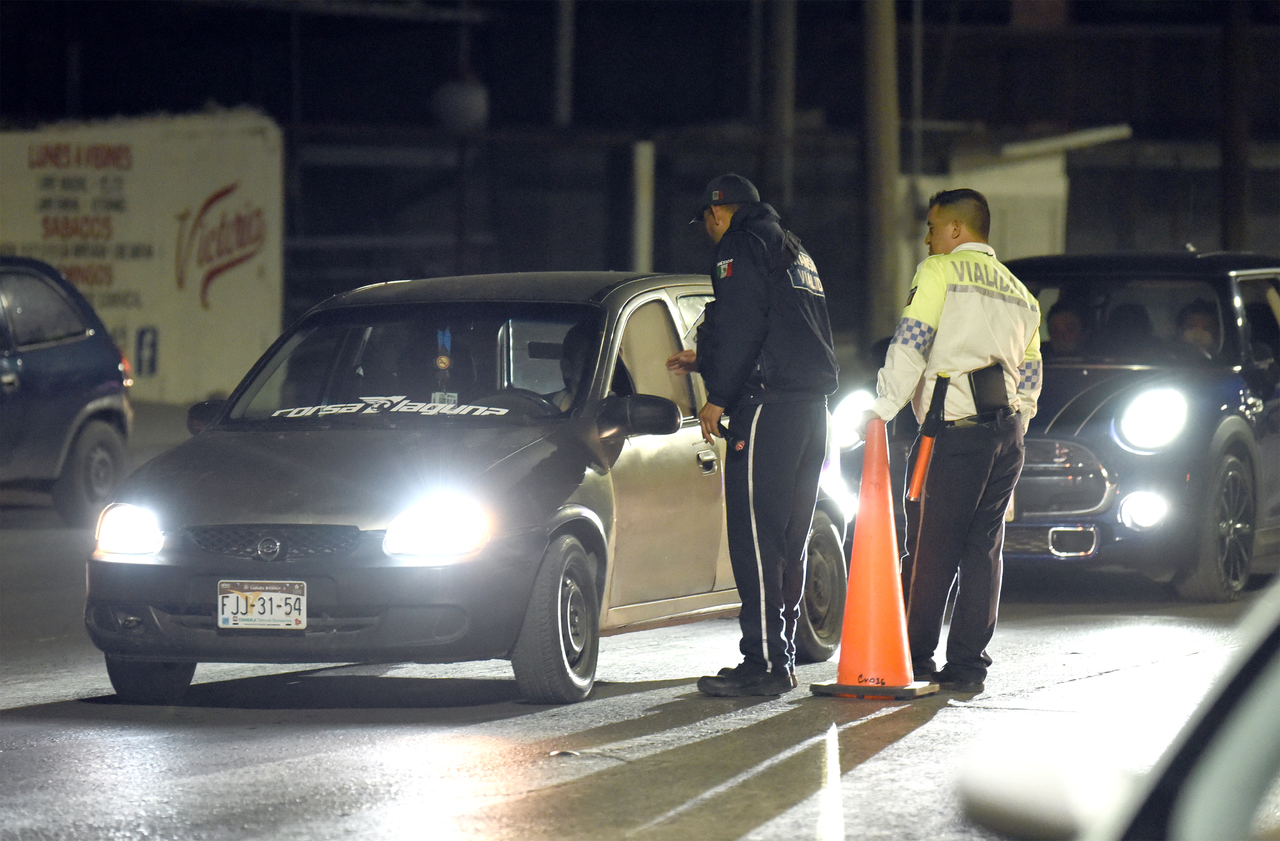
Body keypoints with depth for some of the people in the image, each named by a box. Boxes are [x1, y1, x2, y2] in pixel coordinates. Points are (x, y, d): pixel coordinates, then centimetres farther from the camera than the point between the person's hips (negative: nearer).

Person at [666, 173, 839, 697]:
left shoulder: (741, 246, -3)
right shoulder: (794, 252, 26)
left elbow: (740, 327, -14)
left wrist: (717, 398, -9)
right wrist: (702, 363, 39)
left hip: (769, 407, -10)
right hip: (811, 405, 10)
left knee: (755, 539, -11)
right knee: (788, 541, 13)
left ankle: (765, 663, -15)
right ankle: (780, 658, 15)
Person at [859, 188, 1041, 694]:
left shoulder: (940, 271, 0)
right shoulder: (1019, 293, 22)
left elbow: (910, 343, -10)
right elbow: (1031, 373, 20)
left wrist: (883, 407, -9)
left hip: (954, 428, -7)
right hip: (1007, 433, 7)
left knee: (930, 548, -2)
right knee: (983, 549, 7)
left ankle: (914, 662, 0)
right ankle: (967, 666, 5)